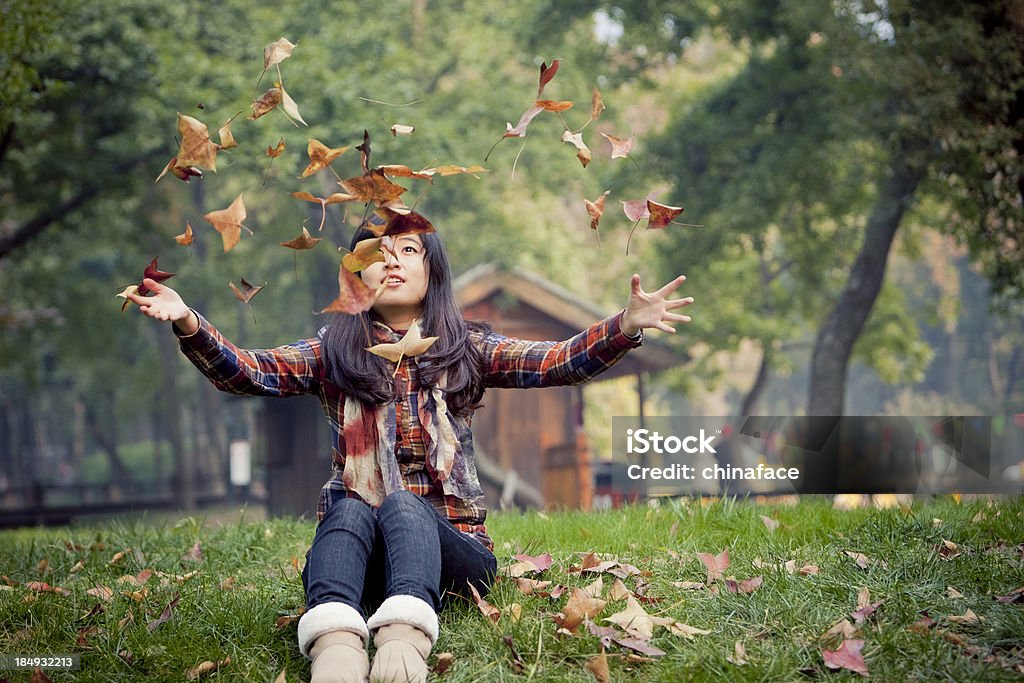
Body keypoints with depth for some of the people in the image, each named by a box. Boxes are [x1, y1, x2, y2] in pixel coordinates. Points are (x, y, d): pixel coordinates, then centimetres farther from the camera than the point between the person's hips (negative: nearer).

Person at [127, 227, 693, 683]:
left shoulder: (467, 350, 13)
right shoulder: (331, 352, 13)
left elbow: (558, 363, -1)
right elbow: (248, 371, -2)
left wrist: (625, 327, -19)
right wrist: (190, 325, -21)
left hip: (451, 545, 0)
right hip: (353, 540, 0)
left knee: (402, 504, -29)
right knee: (350, 507, -30)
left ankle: (405, 636, -61)